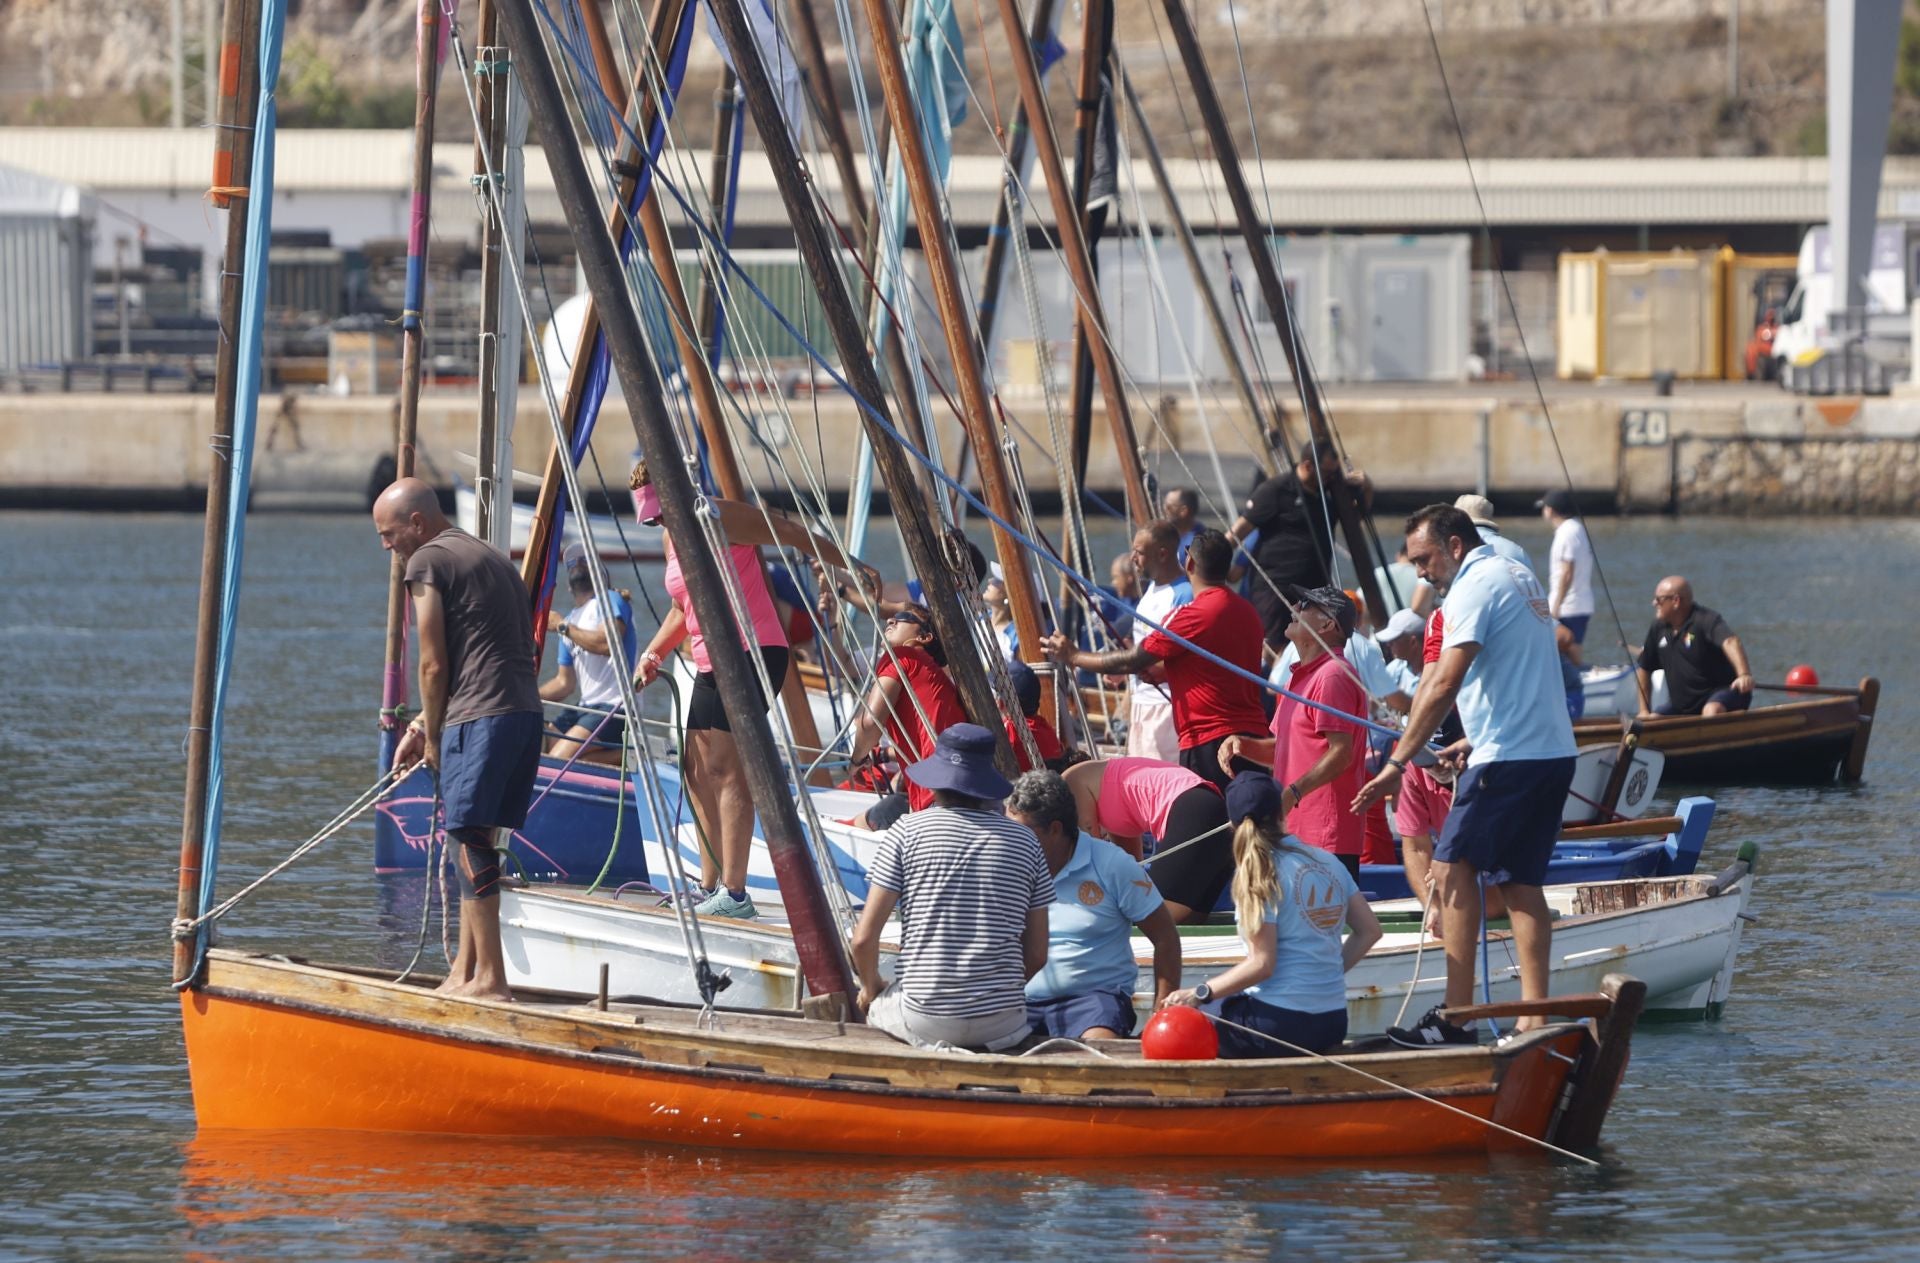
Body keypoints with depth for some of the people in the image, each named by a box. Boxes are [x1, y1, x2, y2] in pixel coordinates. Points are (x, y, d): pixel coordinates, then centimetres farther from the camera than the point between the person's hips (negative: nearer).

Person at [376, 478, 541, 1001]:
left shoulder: (428, 560, -2)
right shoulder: (493, 558, 24)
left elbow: (434, 665, -4)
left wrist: (432, 741, 6)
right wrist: (426, 724, 26)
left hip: (479, 719, -9)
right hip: (527, 709, 9)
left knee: (469, 840, -7)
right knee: (474, 839, 13)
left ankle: (490, 978, -12)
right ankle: (465, 971, 13)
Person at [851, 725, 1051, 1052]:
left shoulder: (908, 832, -3)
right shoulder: (1023, 841, 4)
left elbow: (864, 938, -5)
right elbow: (1037, 955, 8)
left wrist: (871, 989, 15)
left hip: (923, 1019, -2)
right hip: (1002, 1022, 2)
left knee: (872, 1006, 30)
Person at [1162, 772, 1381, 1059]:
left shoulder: (1262, 874, -11)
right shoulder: (1328, 862, 9)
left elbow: (1262, 964, -15)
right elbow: (1370, 931, 13)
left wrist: (1200, 994, -10)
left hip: (1281, 1023, -7)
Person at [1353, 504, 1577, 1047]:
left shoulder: (1474, 588, -12)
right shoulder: (1519, 577, 18)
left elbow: (1443, 686, -20)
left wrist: (1396, 765, -20)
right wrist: (1473, 743, 24)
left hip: (1508, 758, -9)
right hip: (1554, 752, 10)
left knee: (1453, 865, -7)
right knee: (1520, 881, 9)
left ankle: (1457, 1014, -12)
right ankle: (1535, 1016, 4)